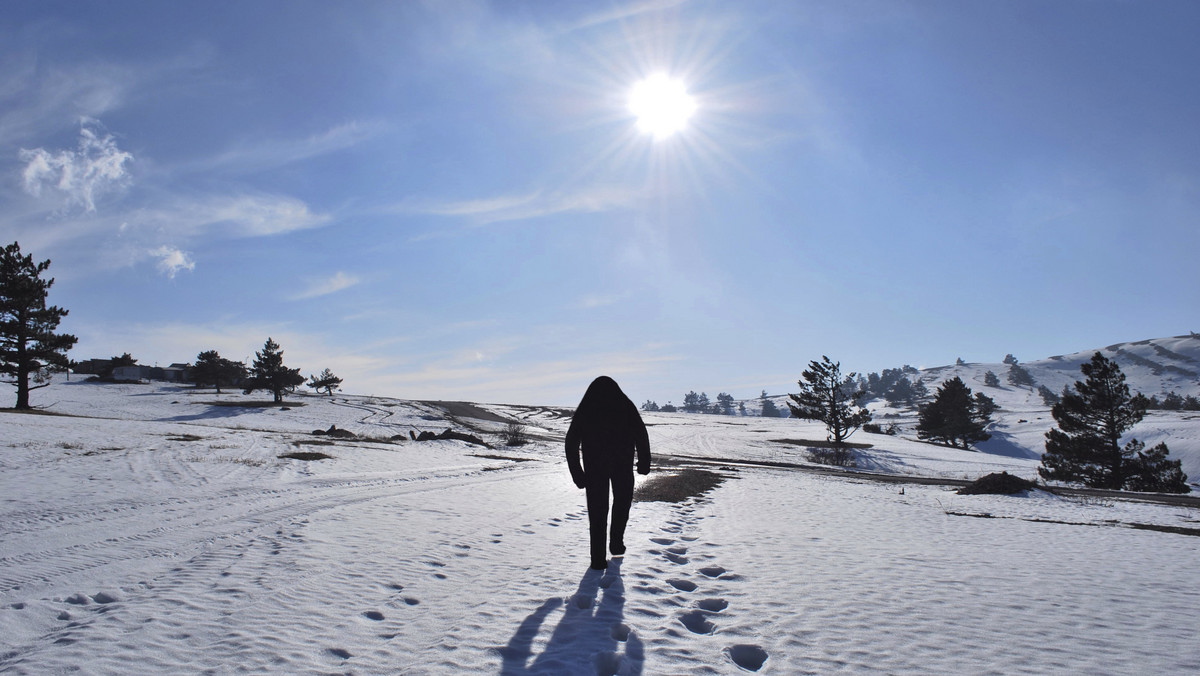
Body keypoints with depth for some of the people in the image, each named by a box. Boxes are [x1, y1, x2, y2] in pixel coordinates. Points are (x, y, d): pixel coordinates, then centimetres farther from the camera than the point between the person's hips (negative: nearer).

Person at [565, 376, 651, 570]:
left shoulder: (585, 410, 6)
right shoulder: (626, 406, 4)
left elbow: (571, 442, 2)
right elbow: (641, 435, -2)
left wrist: (577, 473, 5)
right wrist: (644, 463, 3)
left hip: (594, 466, 0)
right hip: (622, 464, 0)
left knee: (597, 511, 7)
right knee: (622, 501, 24)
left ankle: (598, 558, 5)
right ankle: (616, 542, 20)